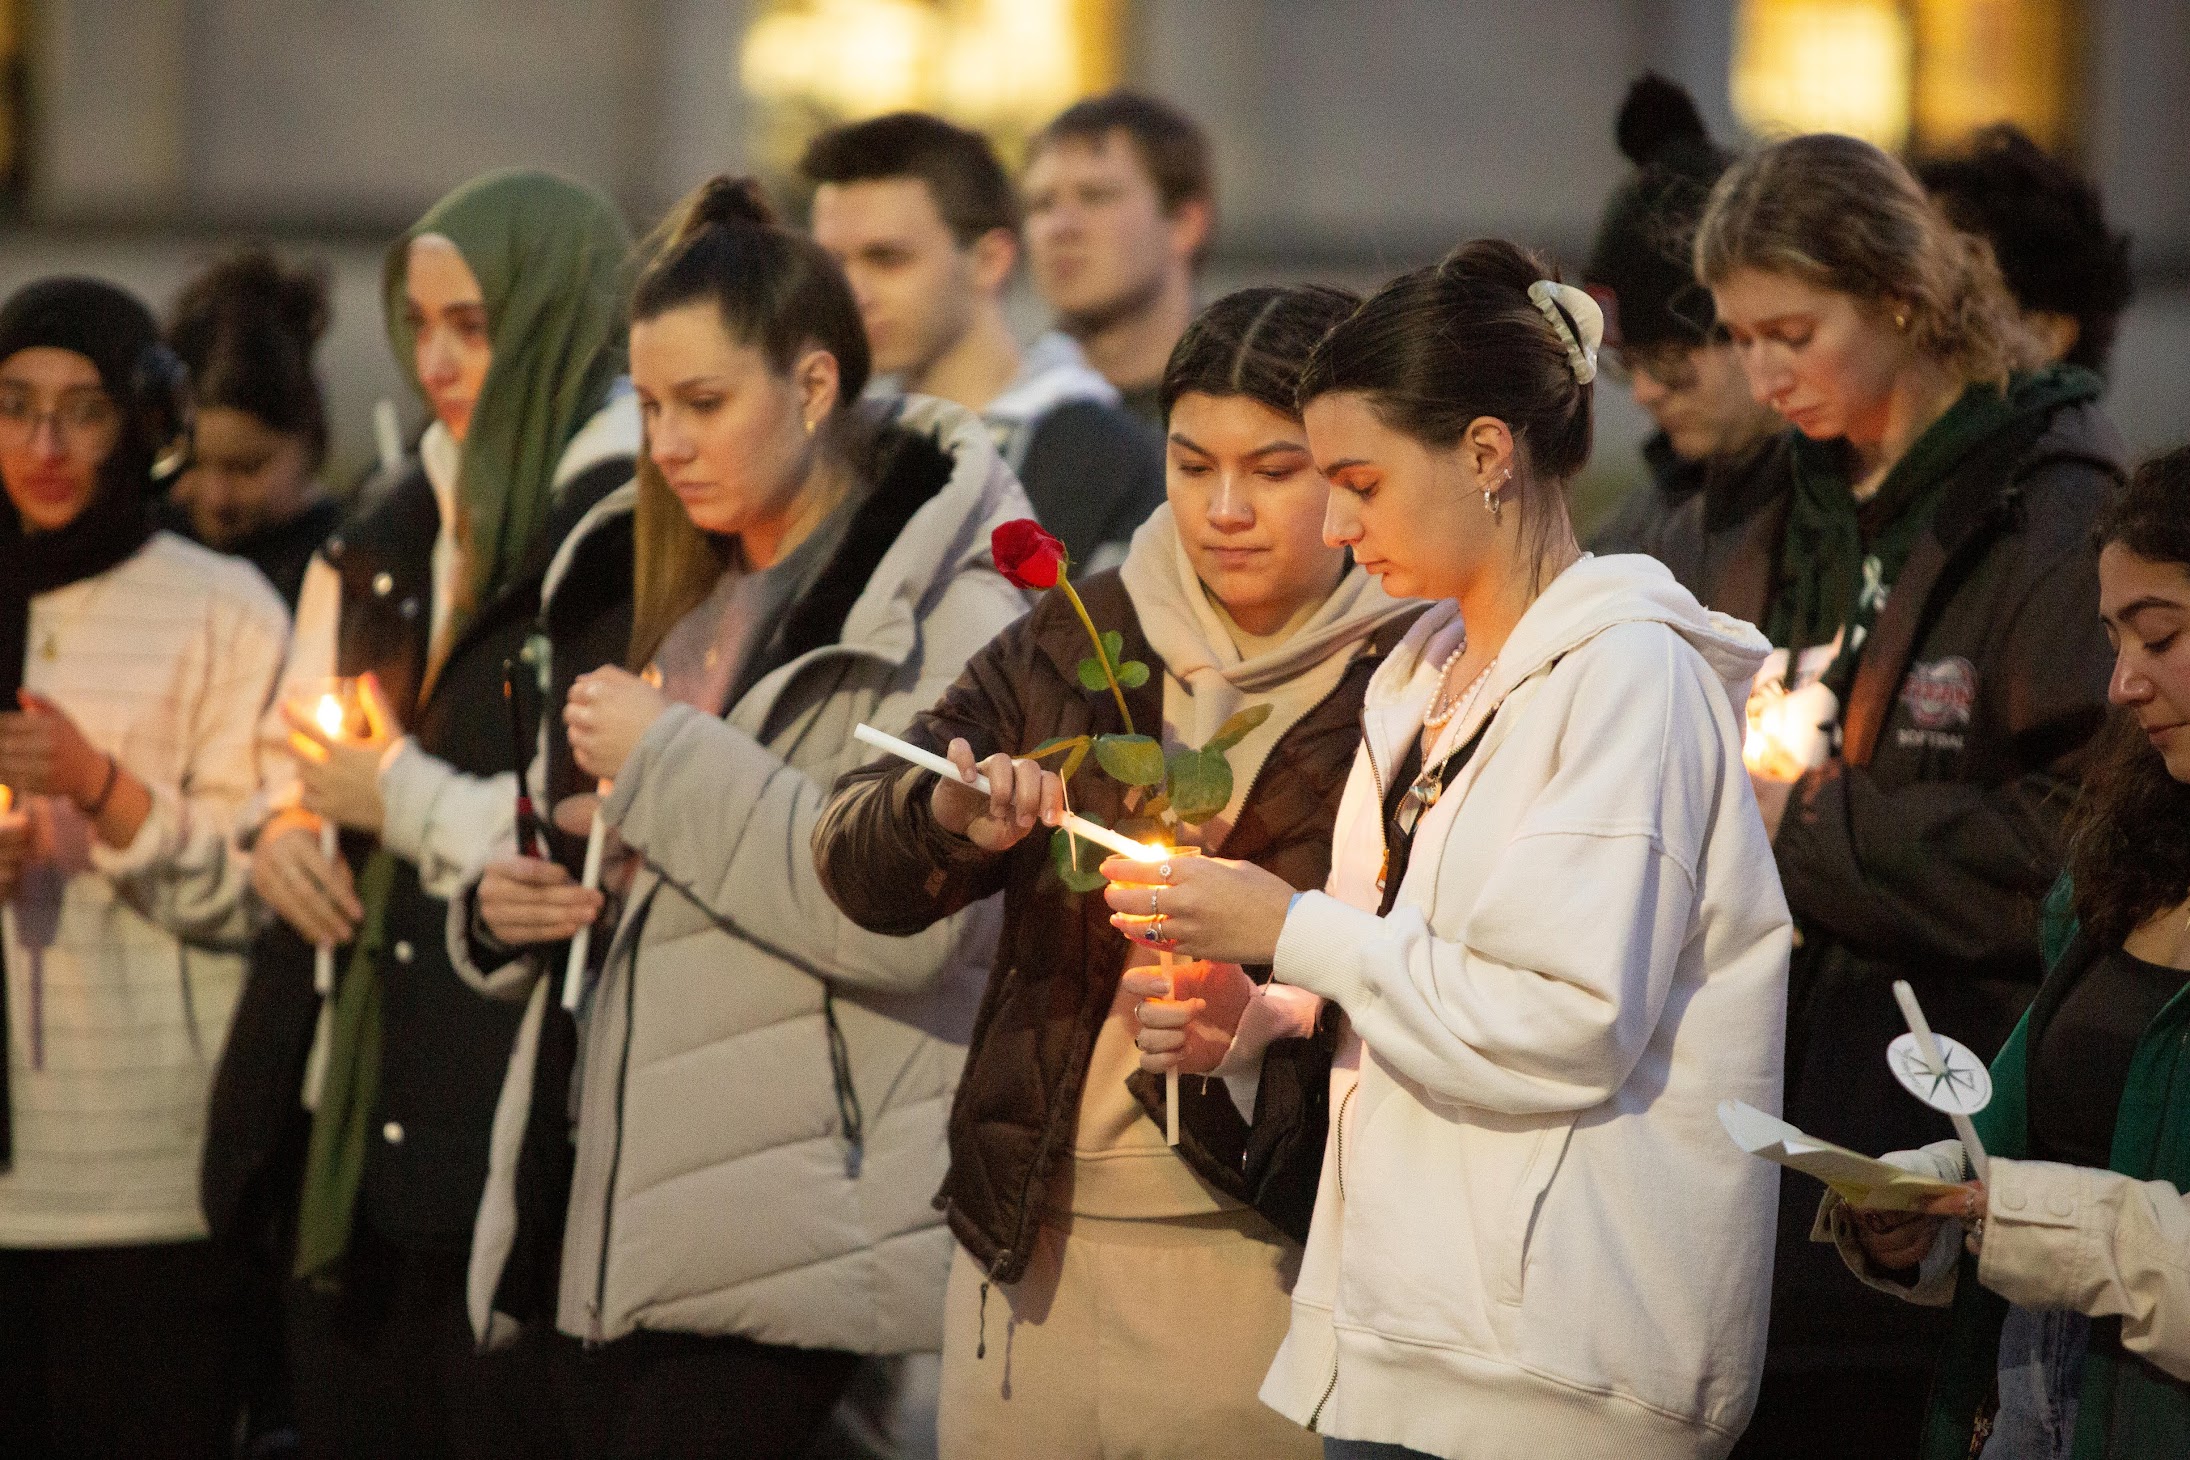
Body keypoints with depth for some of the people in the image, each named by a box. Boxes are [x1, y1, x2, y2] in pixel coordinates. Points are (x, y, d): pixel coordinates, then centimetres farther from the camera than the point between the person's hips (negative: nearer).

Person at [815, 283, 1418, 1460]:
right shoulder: (1075, 642, 8)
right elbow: (851, 860, 2)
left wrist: (1264, 1014, -26)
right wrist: (953, 815, -19)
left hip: (1270, 1260, -4)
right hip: (1032, 1248, 4)